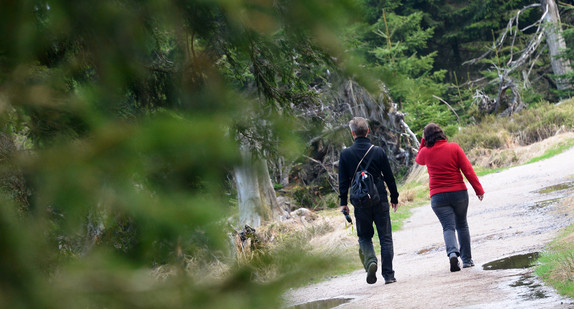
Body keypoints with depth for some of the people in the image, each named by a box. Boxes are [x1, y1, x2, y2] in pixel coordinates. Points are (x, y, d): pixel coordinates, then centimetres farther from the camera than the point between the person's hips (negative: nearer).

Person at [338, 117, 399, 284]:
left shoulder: (345, 154, -3)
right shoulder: (378, 151, -2)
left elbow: (343, 181, -1)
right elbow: (389, 177, 3)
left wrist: (343, 203, 6)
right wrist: (394, 198, 14)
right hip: (380, 200, 0)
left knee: (364, 236, 15)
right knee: (385, 237, 6)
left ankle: (370, 261, -13)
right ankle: (388, 275, 3)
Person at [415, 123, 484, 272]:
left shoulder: (426, 152, 0)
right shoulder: (454, 148, -4)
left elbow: (418, 160, 26)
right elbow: (468, 170, -6)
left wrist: (423, 142, 21)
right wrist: (478, 189, -1)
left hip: (438, 196, 0)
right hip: (459, 192, 0)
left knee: (448, 227, -2)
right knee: (462, 225, 16)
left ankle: (452, 253, -29)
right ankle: (467, 259, 16)